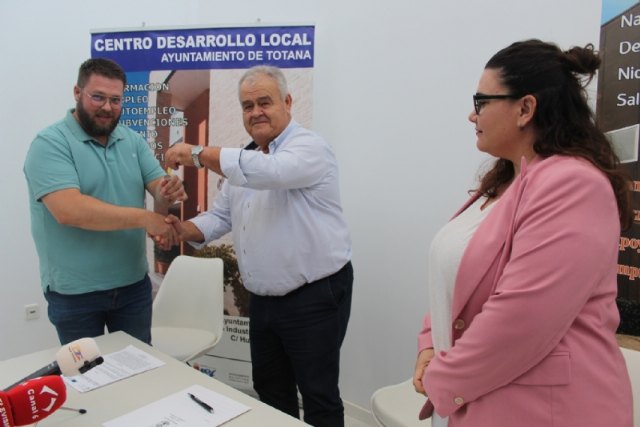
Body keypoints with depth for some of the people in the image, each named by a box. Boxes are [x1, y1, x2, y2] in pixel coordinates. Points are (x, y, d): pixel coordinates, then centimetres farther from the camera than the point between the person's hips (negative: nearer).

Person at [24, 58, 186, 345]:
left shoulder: (133, 141, 4)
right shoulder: (50, 144, -13)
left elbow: (158, 188, -3)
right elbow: (69, 210, -26)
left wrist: (167, 194, -27)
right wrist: (143, 217, -28)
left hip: (134, 285, 4)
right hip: (74, 293, -4)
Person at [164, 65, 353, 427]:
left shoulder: (309, 148, -14)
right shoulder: (244, 160, 11)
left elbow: (268, 170, -34)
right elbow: (221, 216, 13)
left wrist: (199, 154, -24)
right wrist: (185, 230, -7)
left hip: (315, 296, -7)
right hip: (264, 299, 8)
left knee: (318, 395, 6)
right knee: (270, 390, 22)